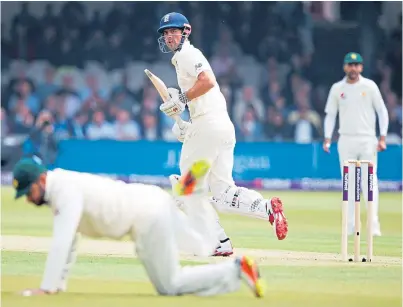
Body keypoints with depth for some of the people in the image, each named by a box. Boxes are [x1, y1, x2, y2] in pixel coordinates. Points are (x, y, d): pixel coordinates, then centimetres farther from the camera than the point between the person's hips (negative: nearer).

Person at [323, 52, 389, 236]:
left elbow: (382, 111, 2)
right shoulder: (337, 88, 7)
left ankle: (374, 225, -8)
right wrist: (327, 138, -2)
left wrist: (382, 137, -6)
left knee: (370, 181, -8)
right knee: (348, 183, 2)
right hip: (345, 141, 2)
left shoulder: (369, 86, 1)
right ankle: (350, 226, 5)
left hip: (367, 140, -2)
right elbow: (330, 114, 10)